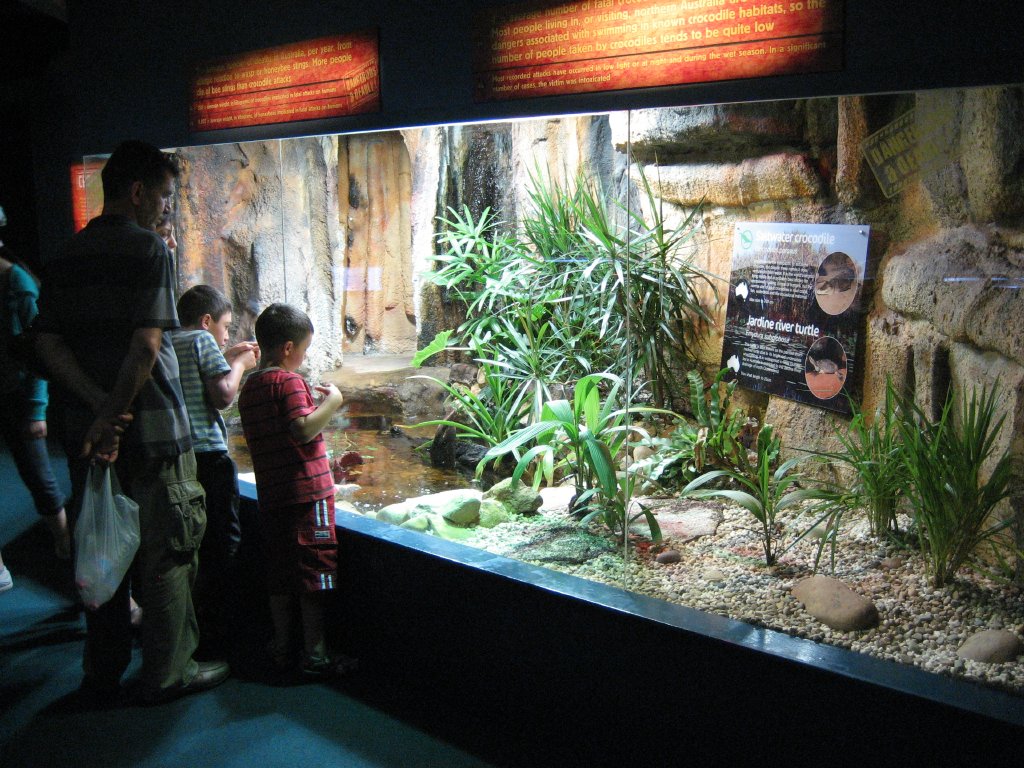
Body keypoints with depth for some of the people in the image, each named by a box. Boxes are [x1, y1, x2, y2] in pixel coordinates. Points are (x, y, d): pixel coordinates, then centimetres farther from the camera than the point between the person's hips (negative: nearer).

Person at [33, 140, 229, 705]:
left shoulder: (65, 258, 10)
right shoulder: (146, 249, -11)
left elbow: (47, 344, 2)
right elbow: (146, 346, -21)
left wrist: (100, 406, -9)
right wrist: (114, 415, -14)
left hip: (86, 433, 7)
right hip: (150, 431, -7)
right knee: (166, 555, 6)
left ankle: (102, 673, 28)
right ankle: (167, 674, 16)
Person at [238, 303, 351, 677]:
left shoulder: (249, 387, 13)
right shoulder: (289, 381, -13)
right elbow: (303, 430, -25)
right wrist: (332, 401, -14)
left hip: (271, 495, 8)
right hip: (307, 491, -8)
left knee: (280, 575, 14)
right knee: (314, 574, 0)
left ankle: (282, 649, 22)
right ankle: (314, 654, 6)